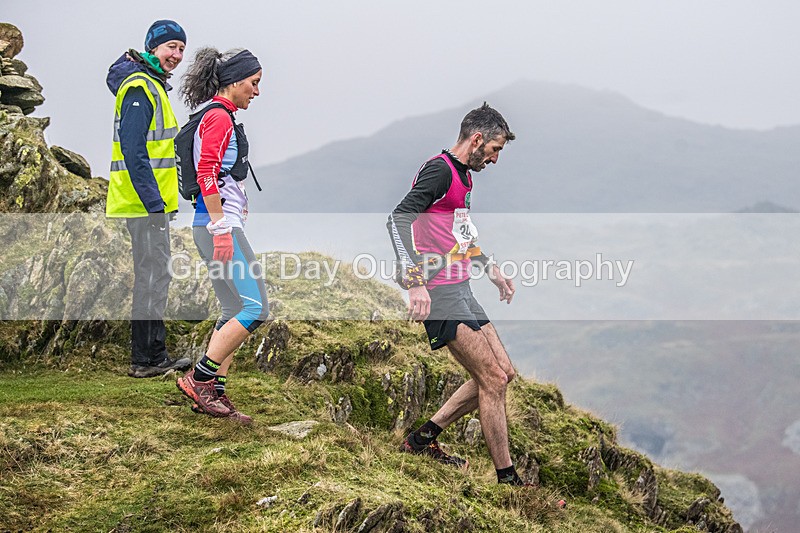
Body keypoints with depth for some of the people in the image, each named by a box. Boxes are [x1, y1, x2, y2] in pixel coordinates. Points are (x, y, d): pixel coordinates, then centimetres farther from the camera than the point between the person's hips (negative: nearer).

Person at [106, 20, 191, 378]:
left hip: (150, 200, 11)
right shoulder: (139, 88, -15)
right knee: (153, 276, -7)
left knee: (154, 275, 14)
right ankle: (146, 360, -2)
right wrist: (153, 201, -24)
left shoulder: (153, 86, 18)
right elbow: (133, 150, -22)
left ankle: (154, 355, 21)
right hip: (146, 201, -11)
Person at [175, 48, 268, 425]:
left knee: (235, 311, 10)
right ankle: (199, 378, -7)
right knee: (255, 308, -11)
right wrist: (221, 229, -23)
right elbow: (207, 174, -20)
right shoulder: (218, 116, -11)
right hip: (219, 224, -10)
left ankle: (213, 394, 11)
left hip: (218, 225, 10)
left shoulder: (219, 117, 19)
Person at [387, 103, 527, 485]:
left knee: (503, 372, 11)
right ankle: (507, 478, -2)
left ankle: (424, 438, 16)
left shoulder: (463, 176, 18)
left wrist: (492, 271, 39)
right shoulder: (440, 170, -13)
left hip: (461, 292, 10)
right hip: (440, 293, -10)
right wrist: (415, 282, -32)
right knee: (493, 380, -10)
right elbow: (398, 220, -25)